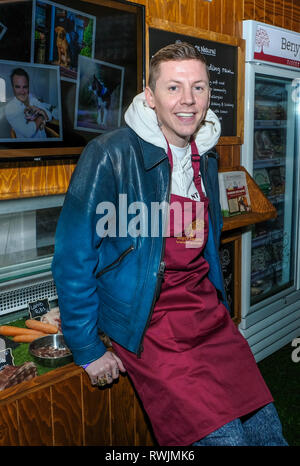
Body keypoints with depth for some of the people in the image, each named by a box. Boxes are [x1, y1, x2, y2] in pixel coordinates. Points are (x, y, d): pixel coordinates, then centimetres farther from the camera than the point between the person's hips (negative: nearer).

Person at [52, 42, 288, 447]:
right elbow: (73, 258, -13)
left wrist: (216, 304, 18)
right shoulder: (111, 155, -16)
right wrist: (88, 350, -9)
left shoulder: (206, 156, 6)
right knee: (224, 437, -11)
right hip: (148, 323, -6)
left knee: (267, 430, 5)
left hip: (207, 310, 7)